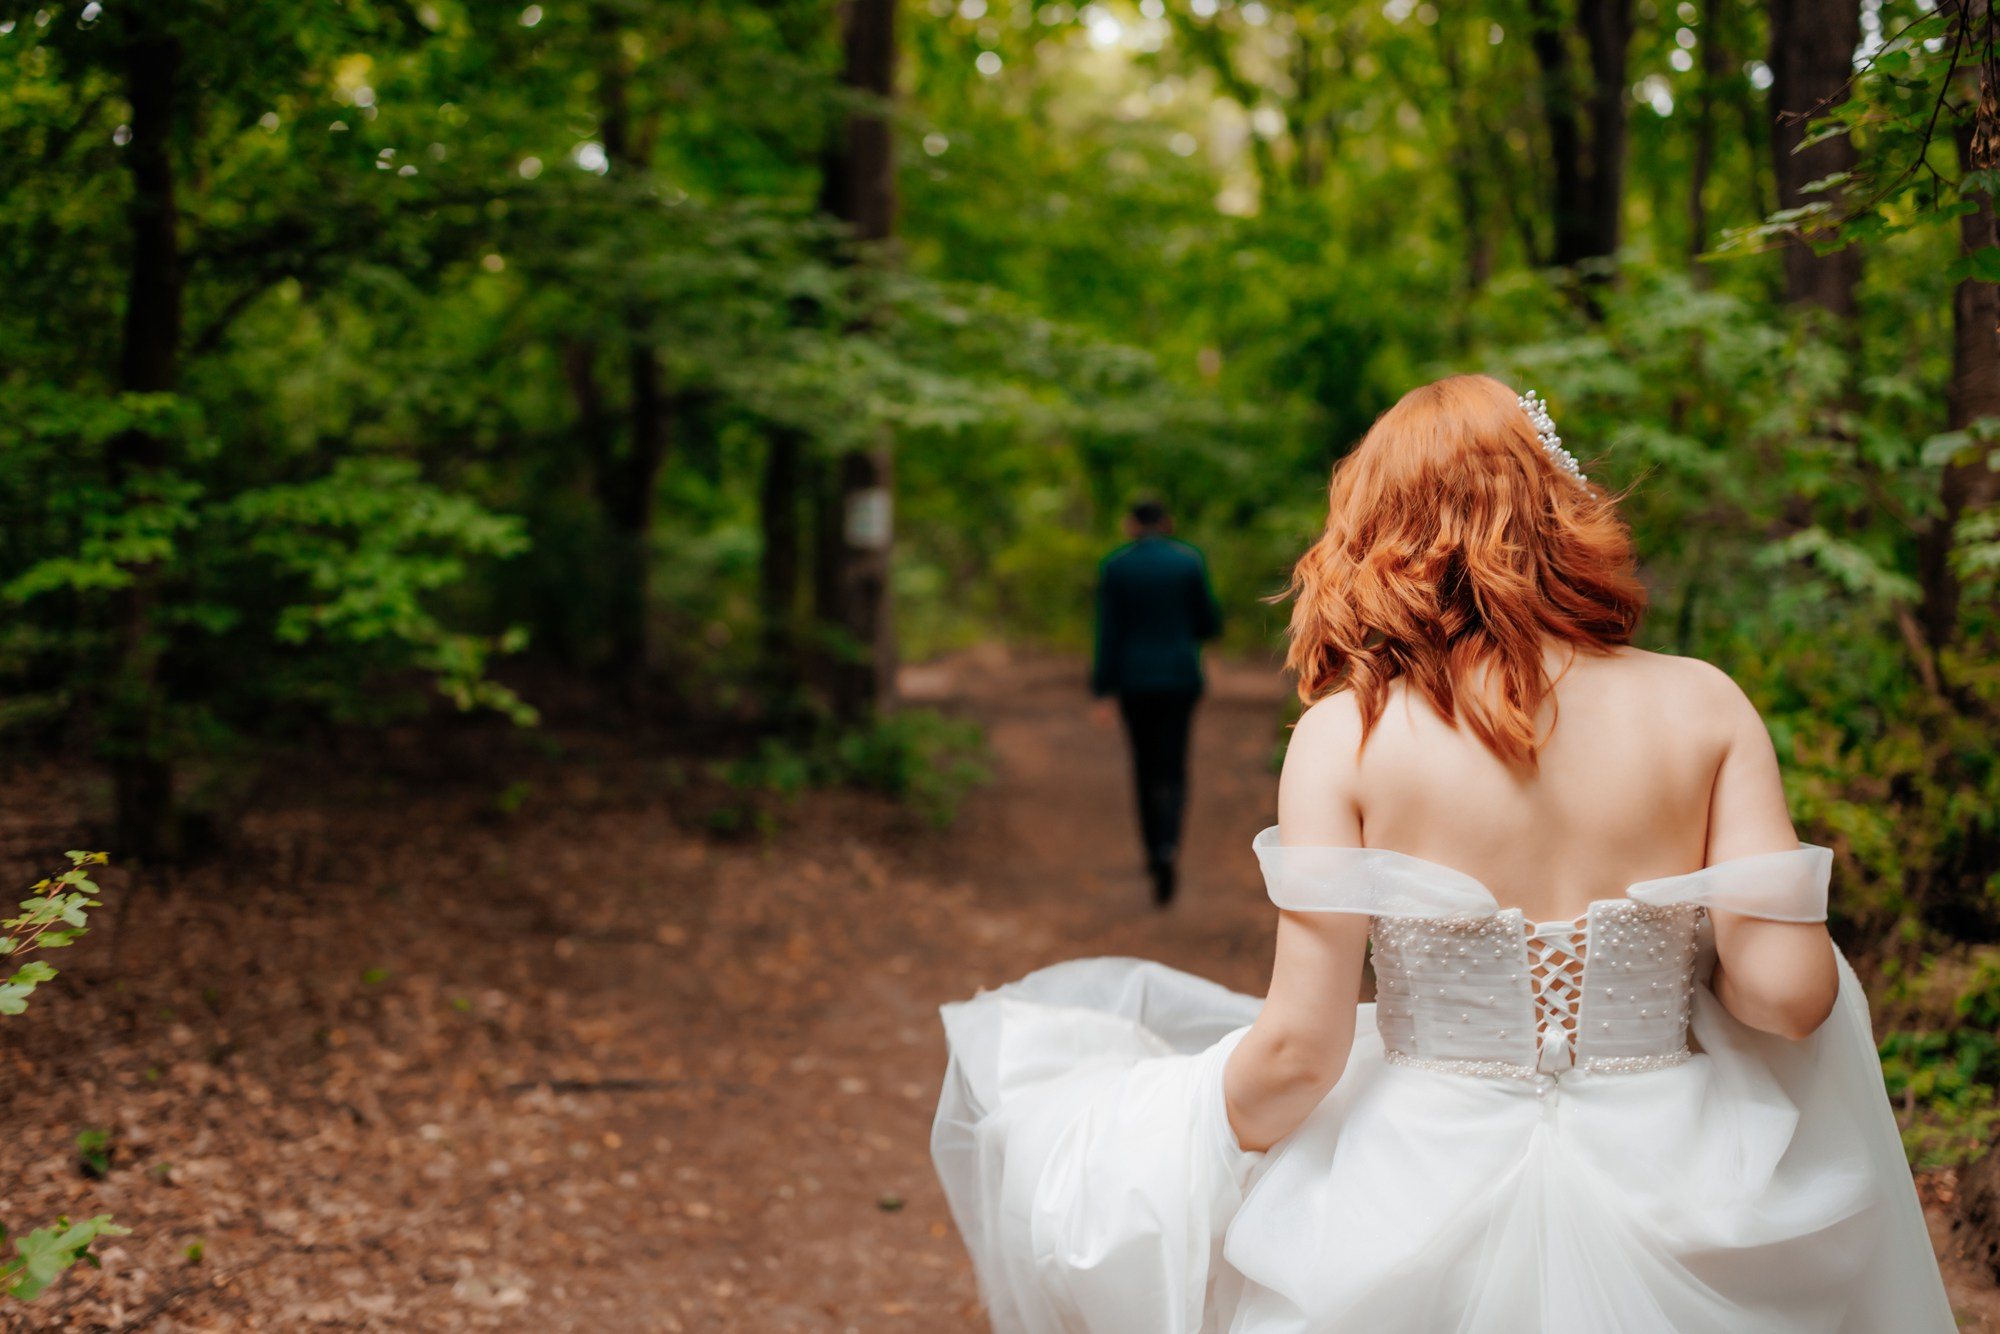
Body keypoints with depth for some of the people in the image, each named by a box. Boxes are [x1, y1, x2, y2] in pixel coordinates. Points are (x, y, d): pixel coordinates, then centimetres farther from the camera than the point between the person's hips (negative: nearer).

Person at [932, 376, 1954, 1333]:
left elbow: (1299, 1047, -12)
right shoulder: (1702, 706, -4)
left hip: (1422, 1198, -1)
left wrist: (1179, 1159, 6)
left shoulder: (1346, 734, -9)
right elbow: (1789, 991, -9)